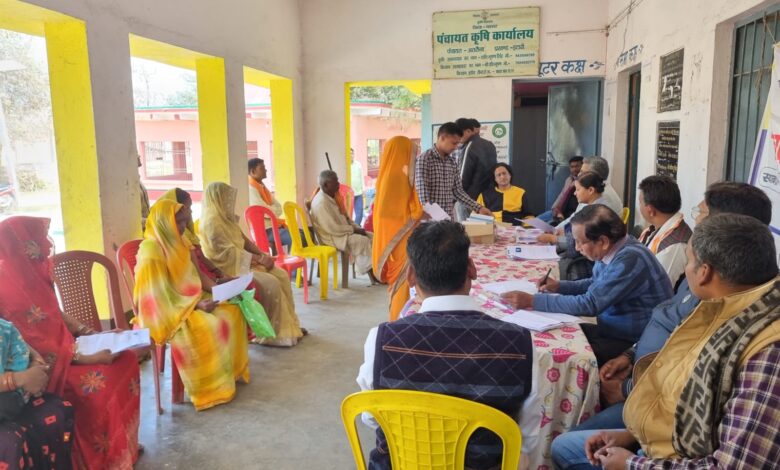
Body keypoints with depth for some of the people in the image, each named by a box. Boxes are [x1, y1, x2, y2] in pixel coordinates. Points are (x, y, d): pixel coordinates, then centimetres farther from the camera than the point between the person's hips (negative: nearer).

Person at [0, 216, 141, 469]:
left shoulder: (34, 272, 2)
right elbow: (38, 349, -24)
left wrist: (90, 333, 5)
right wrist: (87, 358, -22)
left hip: (62, 344, 9)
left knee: (126, 359, -1)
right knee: (96, 387, -27)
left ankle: (124, 443, 11)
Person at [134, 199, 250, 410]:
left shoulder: (179, 242, 8)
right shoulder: (151, 250, -19)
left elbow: (195, 275, 14)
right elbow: (160, 295, -23)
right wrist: (196, 304, -27)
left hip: (192, 301, 9)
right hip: (168, 311, -9)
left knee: (232, 312, -7)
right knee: (209, 325, -30)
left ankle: (233, 371, 2)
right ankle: (213, 386, -17)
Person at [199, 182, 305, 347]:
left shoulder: (226, 217, 12)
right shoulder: (211, 222, -18)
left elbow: (244, 240, 15)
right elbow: (228, 253, -22)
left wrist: (263, 255, -1)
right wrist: (259, 258, -18)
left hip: (243, 262, 9)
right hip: (229, 268, -9)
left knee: (281, 275, -3)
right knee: (270, 284, -22)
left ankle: (289, 326, 2)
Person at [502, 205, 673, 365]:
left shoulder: (629, 259, -27)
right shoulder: (612, 250, -1)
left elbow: (590, 304, -29)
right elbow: (596, 285, 18)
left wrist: (533, 301, -27)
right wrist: (559, 286, 3)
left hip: (636, 343, -9)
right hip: (615, 329, 9)